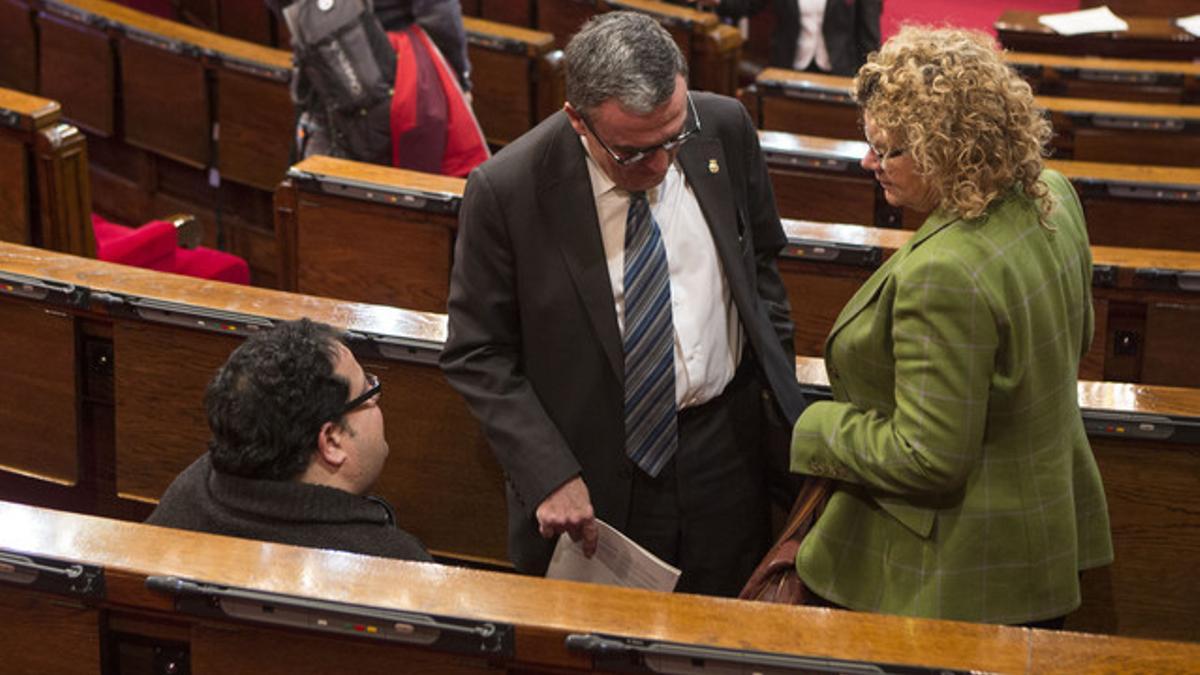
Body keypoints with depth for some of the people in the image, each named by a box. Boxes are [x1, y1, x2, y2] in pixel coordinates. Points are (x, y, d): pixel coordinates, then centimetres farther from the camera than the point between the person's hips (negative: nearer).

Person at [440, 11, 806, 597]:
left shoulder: (724, 130, -9)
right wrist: (550, 476, -19)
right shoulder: (506, 191, -20)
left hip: (722, 454, 3)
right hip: (591, 477, -3)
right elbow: (476, 355, -12)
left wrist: (781, 390, 9)